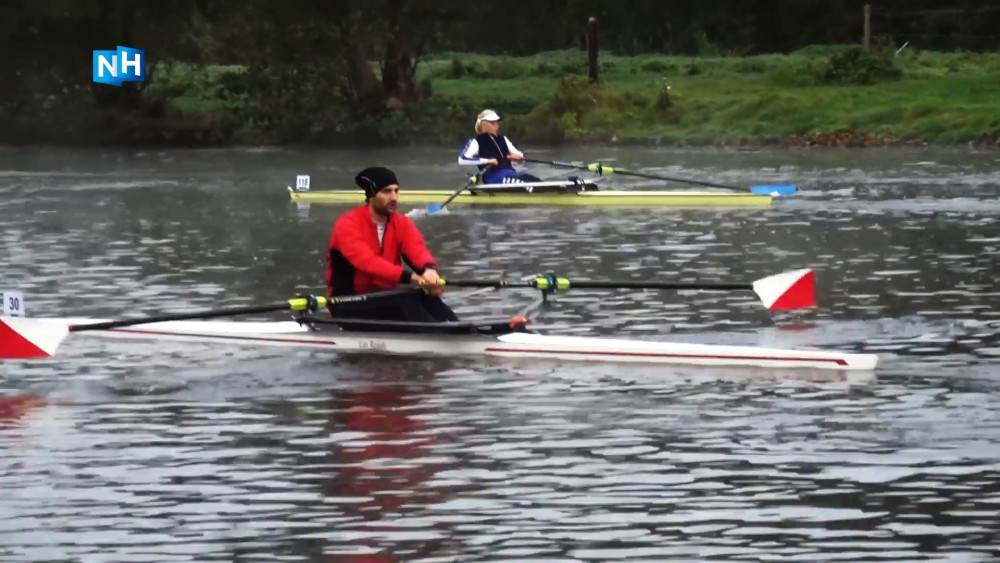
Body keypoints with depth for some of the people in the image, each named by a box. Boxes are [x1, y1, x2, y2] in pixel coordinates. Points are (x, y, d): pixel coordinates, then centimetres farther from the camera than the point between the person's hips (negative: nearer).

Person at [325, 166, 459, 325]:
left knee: (426, 297, -21)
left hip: (385, 298, 6)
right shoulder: (348, 225, -15)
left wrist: (430, 269, -41)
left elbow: (418, 250, -15)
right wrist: (409, 277, -43)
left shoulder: (402, 223, 5)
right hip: (349, 305, -6)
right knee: (403, 303, -31)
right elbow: (367, 262, -31)